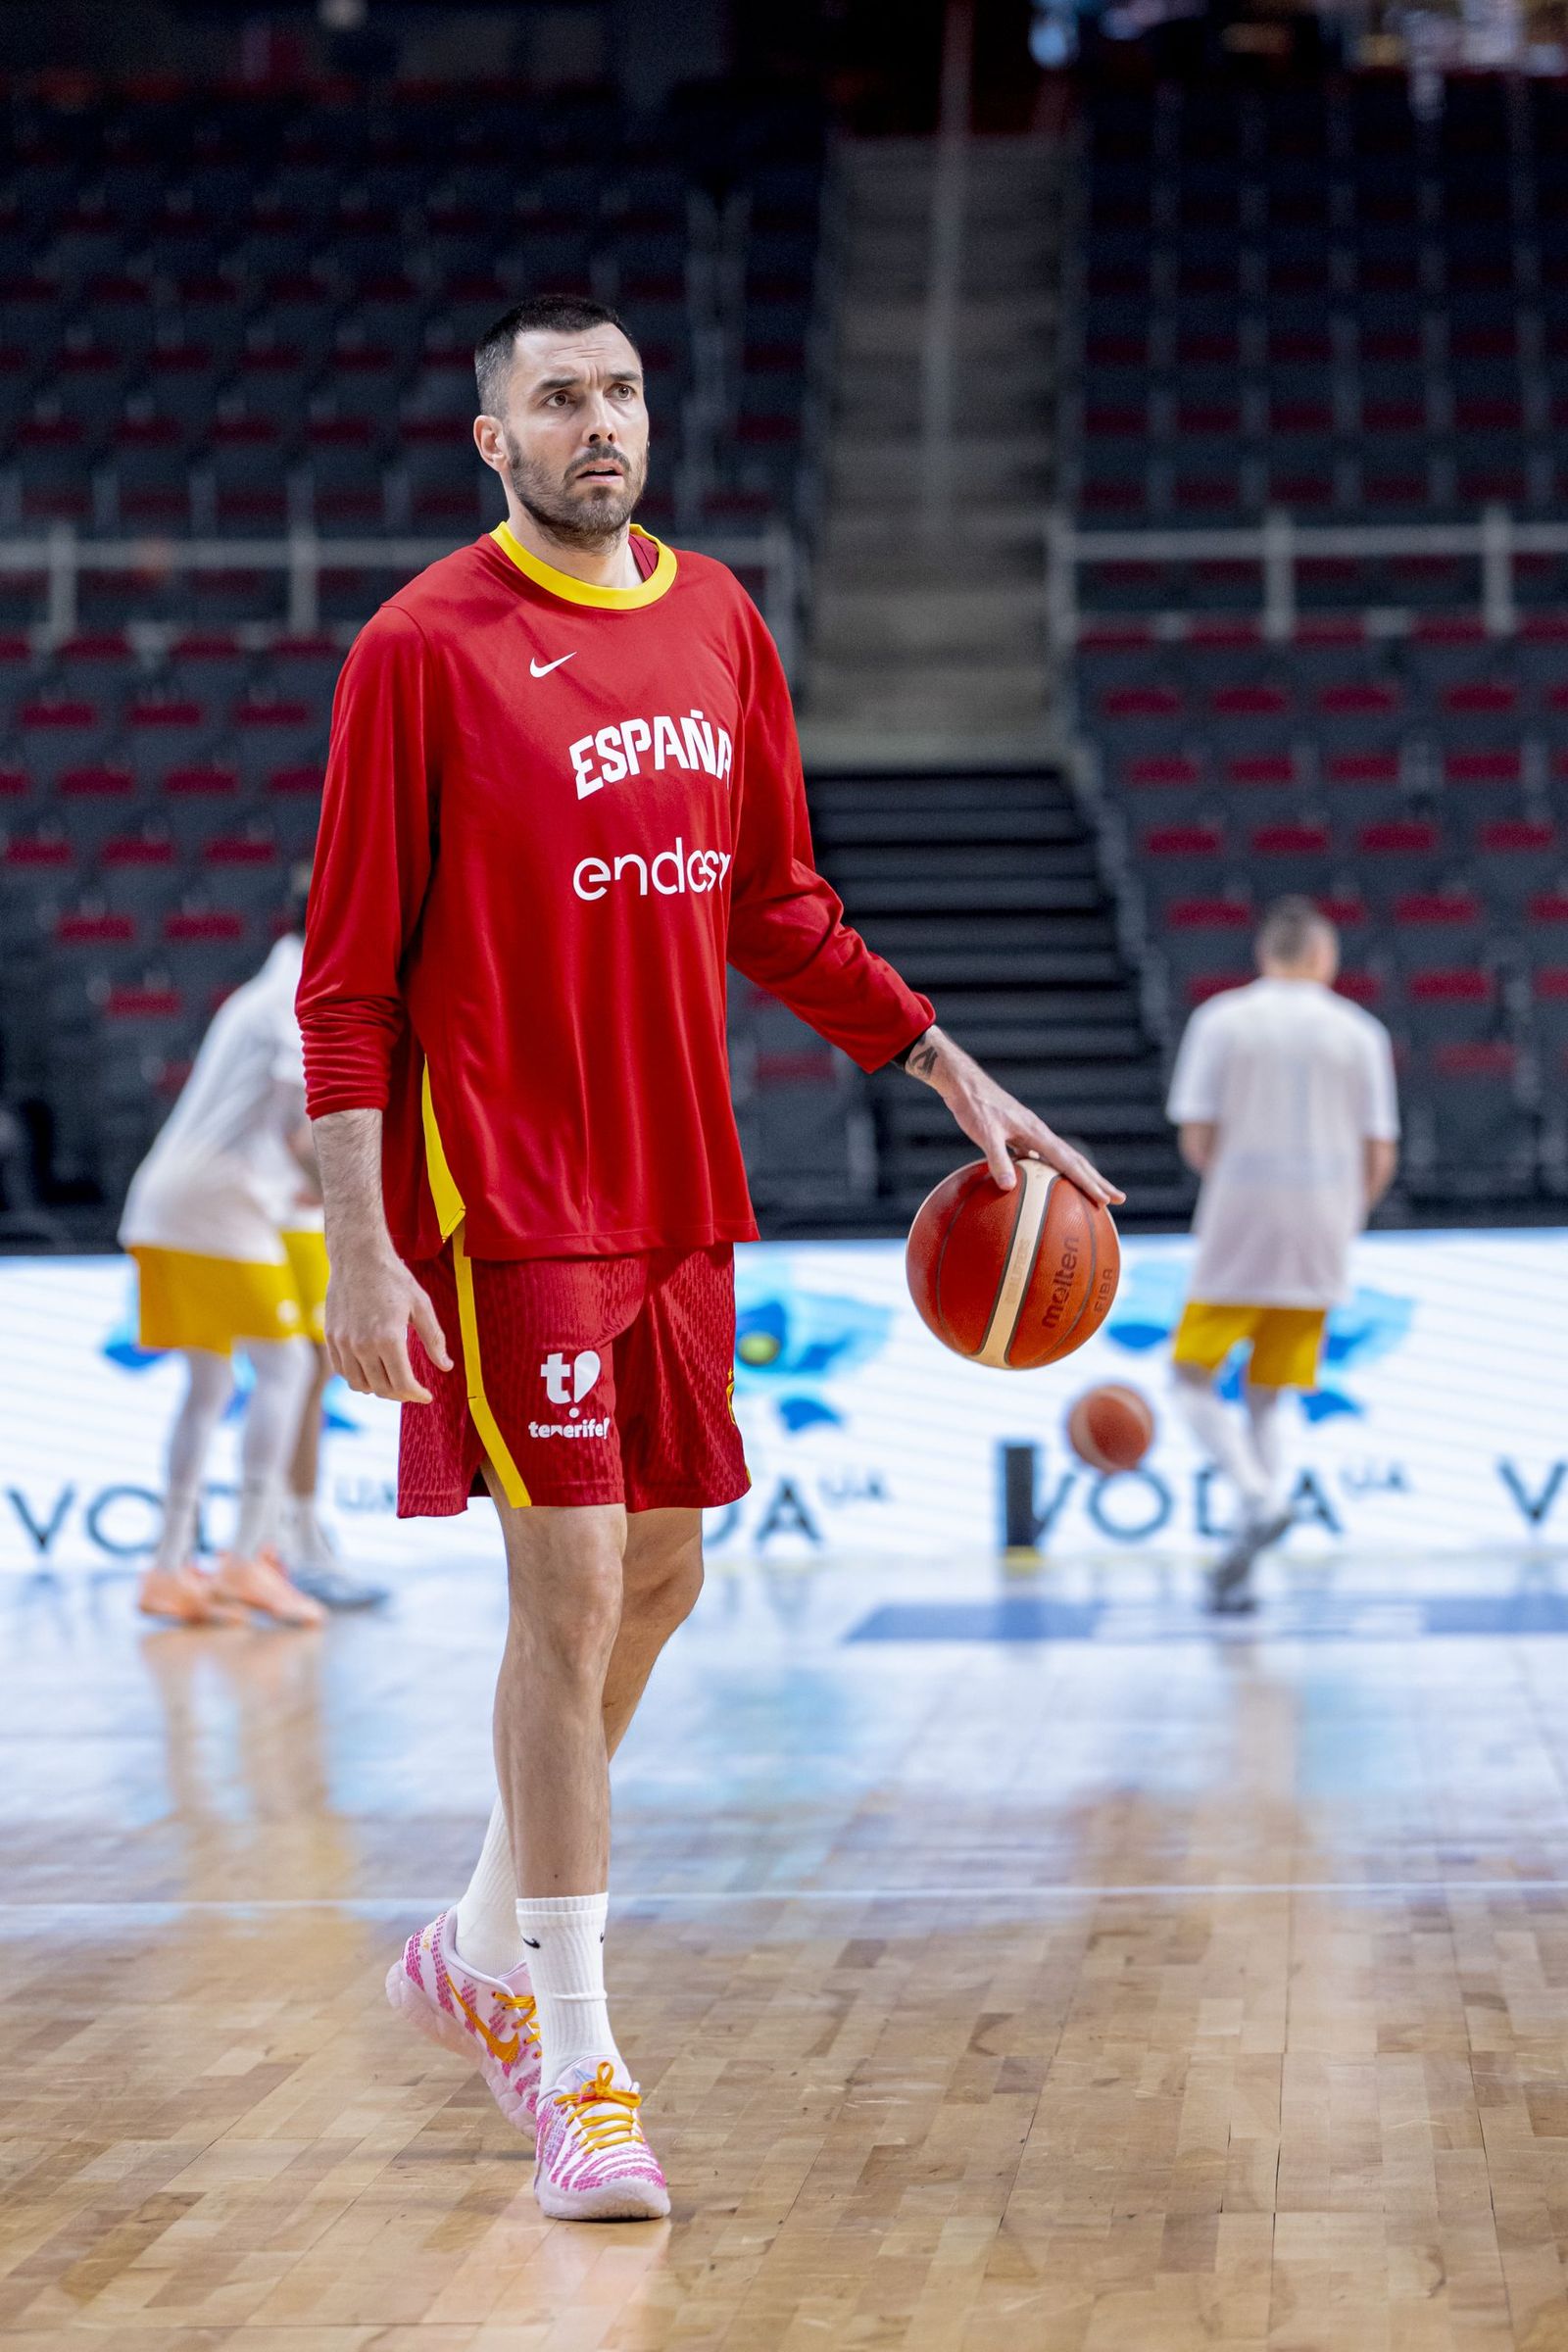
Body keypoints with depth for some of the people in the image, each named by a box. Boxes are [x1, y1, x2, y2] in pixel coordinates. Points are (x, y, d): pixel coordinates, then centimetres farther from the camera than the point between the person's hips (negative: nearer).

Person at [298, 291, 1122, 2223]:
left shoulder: (717, 621, 10)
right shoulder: (426, 649, -9)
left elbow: (777, 913, 19)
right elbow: (349, 977, -10)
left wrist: (954, 1073, 13)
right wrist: (361, 1250, -16)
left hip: (677, 1189, 7)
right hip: (502, 1186, -7)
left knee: (656, 1577, 13)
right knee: (574, 1591, -9)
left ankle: (482, 1952, 33)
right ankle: (580, 2073, 0)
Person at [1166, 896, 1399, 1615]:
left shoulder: (1221, 1020, -2)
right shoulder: (1360, 1031, 4)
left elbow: (1195, 1138, -6)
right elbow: (1380, 1157, 2)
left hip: (1238, 1232, -3)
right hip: (1318, 1245, 3)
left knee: (1194, 1378, 9)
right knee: (1265, 1397, 11)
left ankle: (1257, 1499, -17)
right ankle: (1239, 1576, 6)